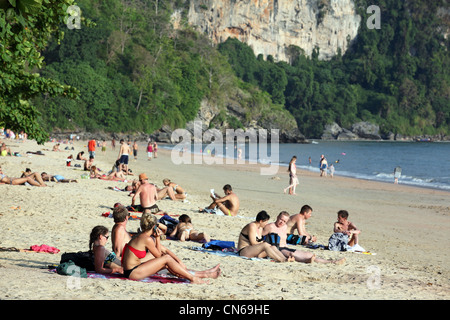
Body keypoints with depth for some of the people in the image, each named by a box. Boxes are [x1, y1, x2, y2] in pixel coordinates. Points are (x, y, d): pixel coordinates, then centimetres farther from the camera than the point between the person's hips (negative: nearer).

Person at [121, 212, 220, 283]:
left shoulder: (143, 236, 13)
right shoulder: (147, 239, -18)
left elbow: (165, 249, 14)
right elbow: (158, 255, -5)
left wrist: (179, 262, 8)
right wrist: (158, 238, -3)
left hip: (134, 269, 9)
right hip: (132, 273, -9)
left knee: (167, 264, 8)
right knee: (166, 258, -10)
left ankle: (203, 274, 11)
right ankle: (192, 278, -2)